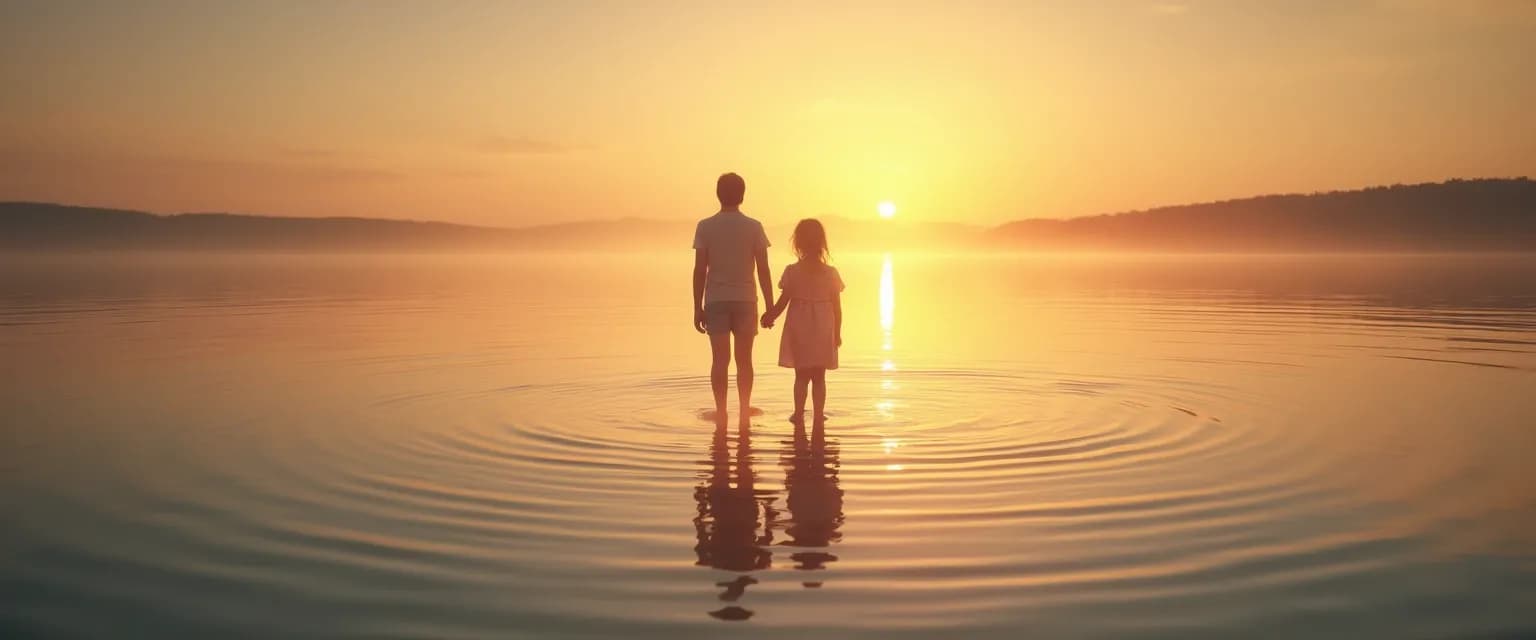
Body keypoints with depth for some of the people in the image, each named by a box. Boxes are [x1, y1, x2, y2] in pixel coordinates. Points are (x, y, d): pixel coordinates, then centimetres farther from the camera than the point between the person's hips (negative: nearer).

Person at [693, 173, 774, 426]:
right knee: (744, 359, 8)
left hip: (715, 301, 0)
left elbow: (699, 270, -4)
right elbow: (763, 270, -3)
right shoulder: (753, 227, -2)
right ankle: (744, 411, 10)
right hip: (745, 300, 0)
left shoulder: (705, 227, -2)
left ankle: (721, 411, 2)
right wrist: (770, 306, 3)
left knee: (720, 359, 3)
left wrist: (697, 307, 2)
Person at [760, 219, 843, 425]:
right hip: (823, 332, 1)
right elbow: (837, 308, -2)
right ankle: (819, 414, 12)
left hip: (798, 330, 0)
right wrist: (837, 332, 8)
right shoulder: (831, 273, -5)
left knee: (801, 376, 11)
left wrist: (769, 317, 12)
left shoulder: (792, 271, -8)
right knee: (819, 377, 10)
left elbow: (783, 302, -5)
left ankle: (799, 413, 7)